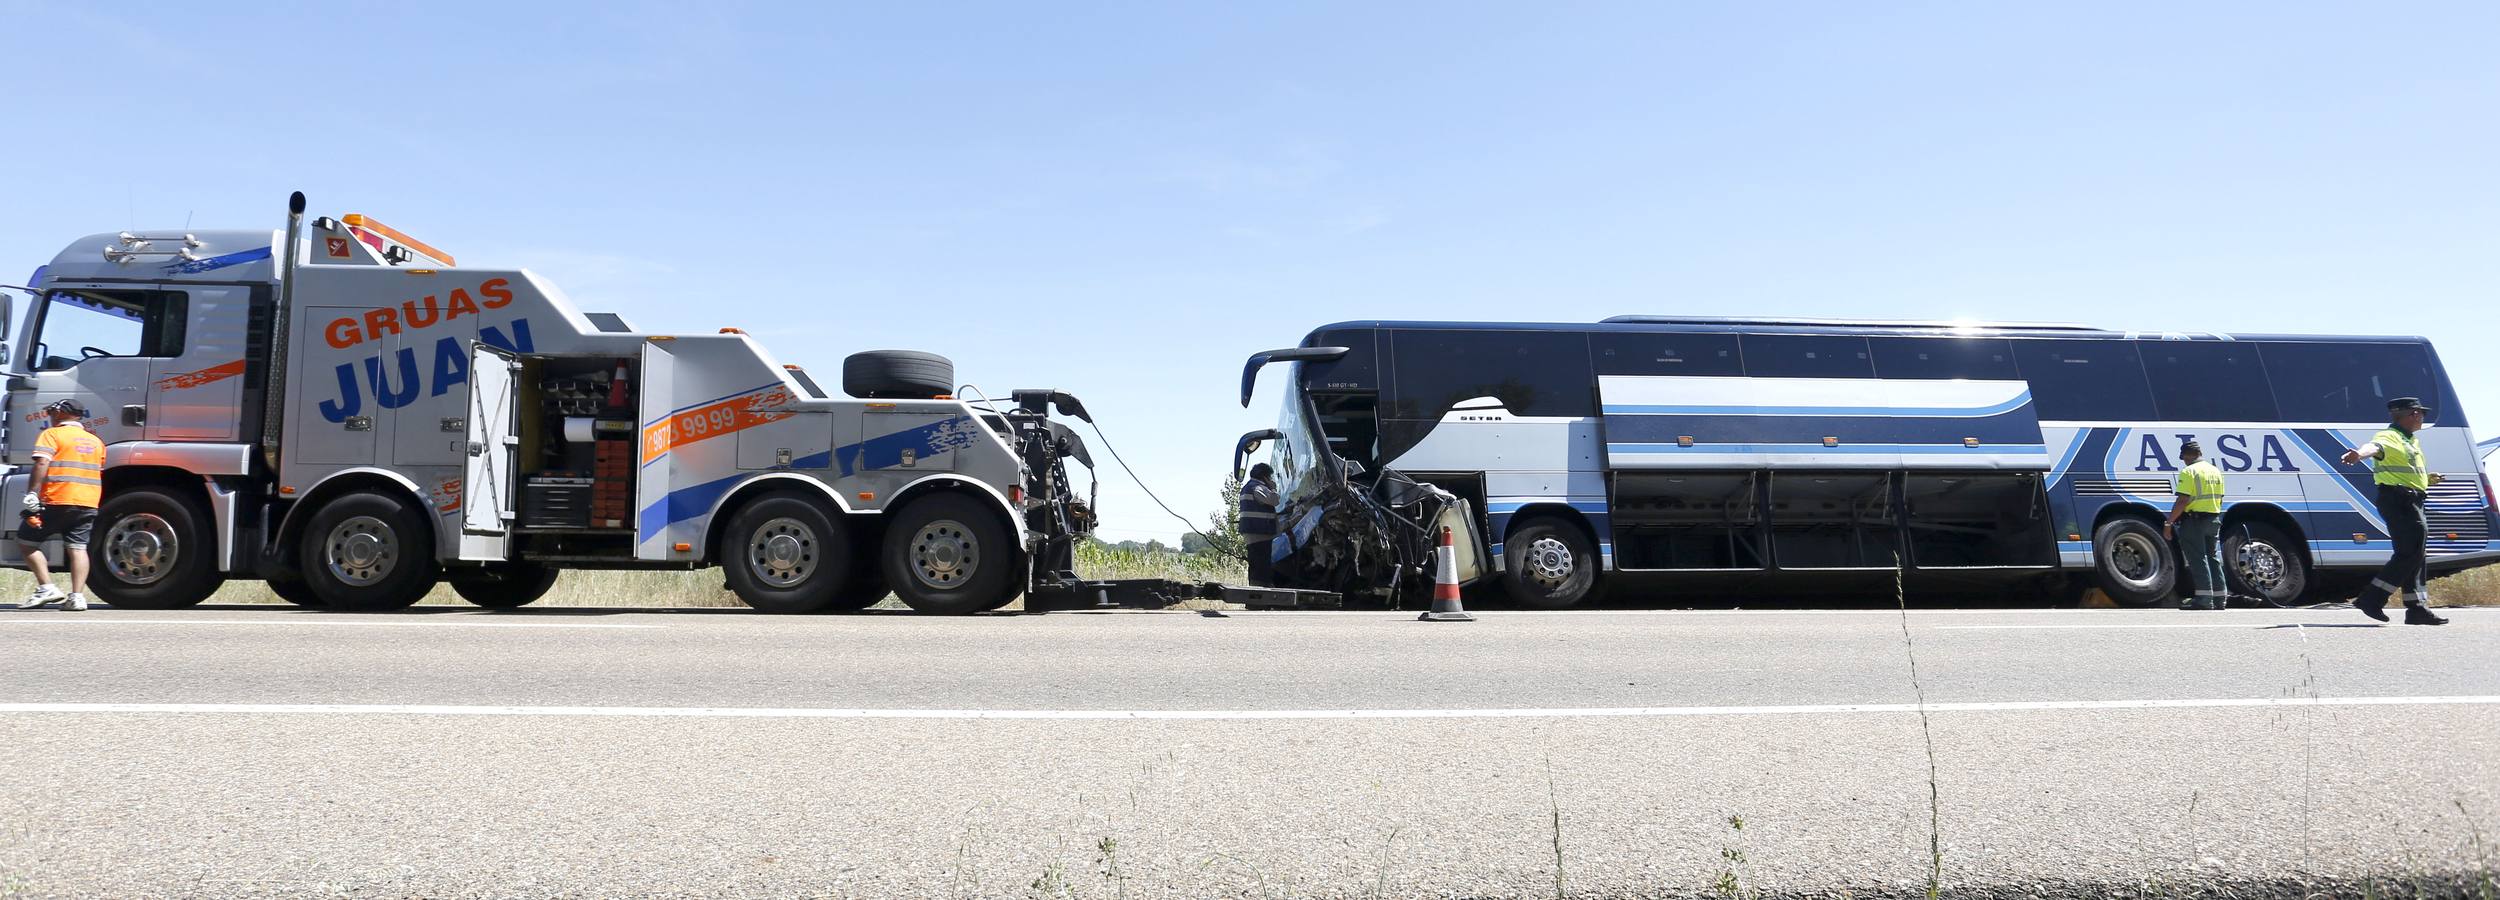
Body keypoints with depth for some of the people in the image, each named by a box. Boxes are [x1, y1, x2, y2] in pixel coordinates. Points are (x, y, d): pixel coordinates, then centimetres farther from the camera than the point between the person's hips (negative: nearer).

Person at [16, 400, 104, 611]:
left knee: (27, 540, 9)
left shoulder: (52, 434, 0)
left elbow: (42, 464, -14)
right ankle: (77, 596, -6)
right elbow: (100, 473, 23)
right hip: (89, 502, 5)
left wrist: (32, 495, -18)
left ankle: (46, 588, -1)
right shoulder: (95, 441, 19)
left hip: (57, 501, -5)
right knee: (77, 547, 3)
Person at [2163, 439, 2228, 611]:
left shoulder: (2189, 472, -14)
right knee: (2213, 559, 14)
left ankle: (2204, 599, -6)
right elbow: (2219, 499, 17)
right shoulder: (2215, 471, 12)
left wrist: (2169, 522, -16)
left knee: (2198, 560, -4)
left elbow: (2182, 501, -20)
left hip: (2194, 521, -8)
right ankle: (2220, 598, 17)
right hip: (2214, 520, 8)